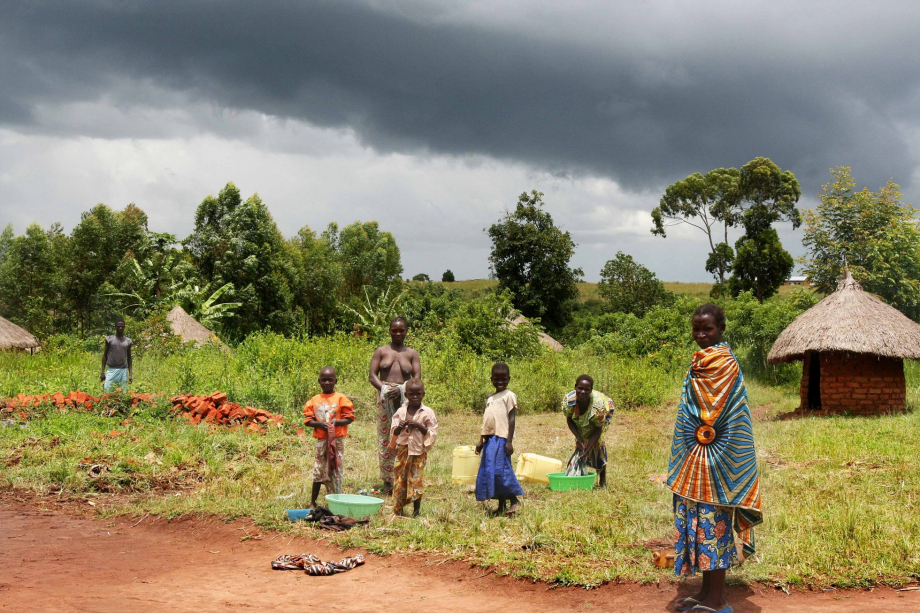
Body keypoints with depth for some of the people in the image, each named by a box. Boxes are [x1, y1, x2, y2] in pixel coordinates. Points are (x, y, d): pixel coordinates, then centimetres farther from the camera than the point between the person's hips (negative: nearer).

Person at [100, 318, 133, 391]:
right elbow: (105, 355, 8)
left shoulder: (128, 341, 9)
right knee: (107, 392, -10)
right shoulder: (109, 339, 5)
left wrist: (130, 374, 6)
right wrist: (102, 372, 2)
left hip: (123, 371, 1)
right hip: (111, 370, -1)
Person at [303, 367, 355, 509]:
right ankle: (312, 502, 16)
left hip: (337, 440, -2)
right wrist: (320, 424, -15)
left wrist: (335, 423, -19)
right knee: (318, 470, 7)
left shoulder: (341, 398, -1)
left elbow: (349, 418, -3)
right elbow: (308, 420, 3)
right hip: (321, 440, 2)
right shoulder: (314, 400, 6)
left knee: (336, 470, 1)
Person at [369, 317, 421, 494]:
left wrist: (400, 389, -14)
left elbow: (417, 378, 2)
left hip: (404, 397, 0)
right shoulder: (381, 351, 12)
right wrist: (383, 388, -14)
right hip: (384, 397, 0)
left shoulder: (412, 353, 11)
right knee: (385, 436, -1)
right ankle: (387, 480, 2)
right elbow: (372, 375, 5)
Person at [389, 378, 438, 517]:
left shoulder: (427, 412, -3)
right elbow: (394, 432, 7)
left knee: (416, 479, -1)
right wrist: (399, 427, -15)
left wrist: (418, 426, -18)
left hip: (418, 451, -3)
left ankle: (416, 511, 10)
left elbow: (432, 433, -4)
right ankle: (397, 509, 14)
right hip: (402, 449, 3)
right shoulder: (401, 411, 5)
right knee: (399, 479, 5)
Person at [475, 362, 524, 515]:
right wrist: (481, 441, 20)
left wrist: (509, 441, -16)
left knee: (501, 471, -12)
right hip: (490, 439, 8)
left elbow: (511, 419, -9)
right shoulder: (490, 398, 19)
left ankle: (514, 500, 0)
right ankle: (501, 506, 13)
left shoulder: (509, 396, -4)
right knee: (488, 472, 7)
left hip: (502, 438, -8)